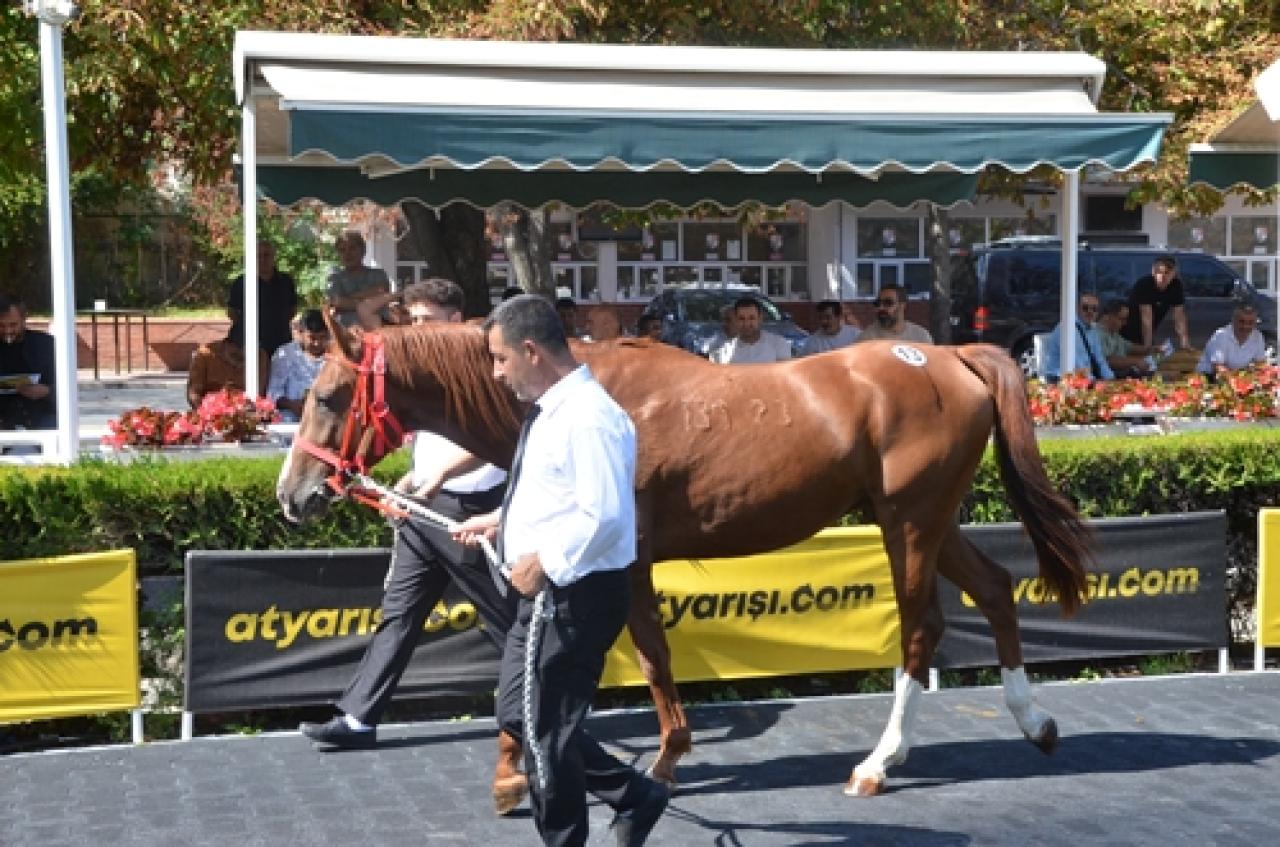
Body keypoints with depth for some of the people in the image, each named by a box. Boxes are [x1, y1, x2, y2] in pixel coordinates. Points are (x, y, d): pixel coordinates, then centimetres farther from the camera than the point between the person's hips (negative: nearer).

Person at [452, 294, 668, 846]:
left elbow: (604, 515, -28)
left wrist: (545, 562, -22)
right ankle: (632, 795, 29)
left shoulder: (587, 416, -21)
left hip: (577, 596, -11)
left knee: (546, 729, 3)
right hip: (546, 595, 11)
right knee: (522, 712, 19)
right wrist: (501, 520, 16)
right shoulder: (553, 410, 10)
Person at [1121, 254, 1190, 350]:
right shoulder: (1144, 285, -26)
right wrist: (1147, 347, -34)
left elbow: (1179, 317, -13)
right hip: (1127, 332, -5)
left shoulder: (1176, 286, -11)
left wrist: (1185, 344, -21)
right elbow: (1147, 318, -32)